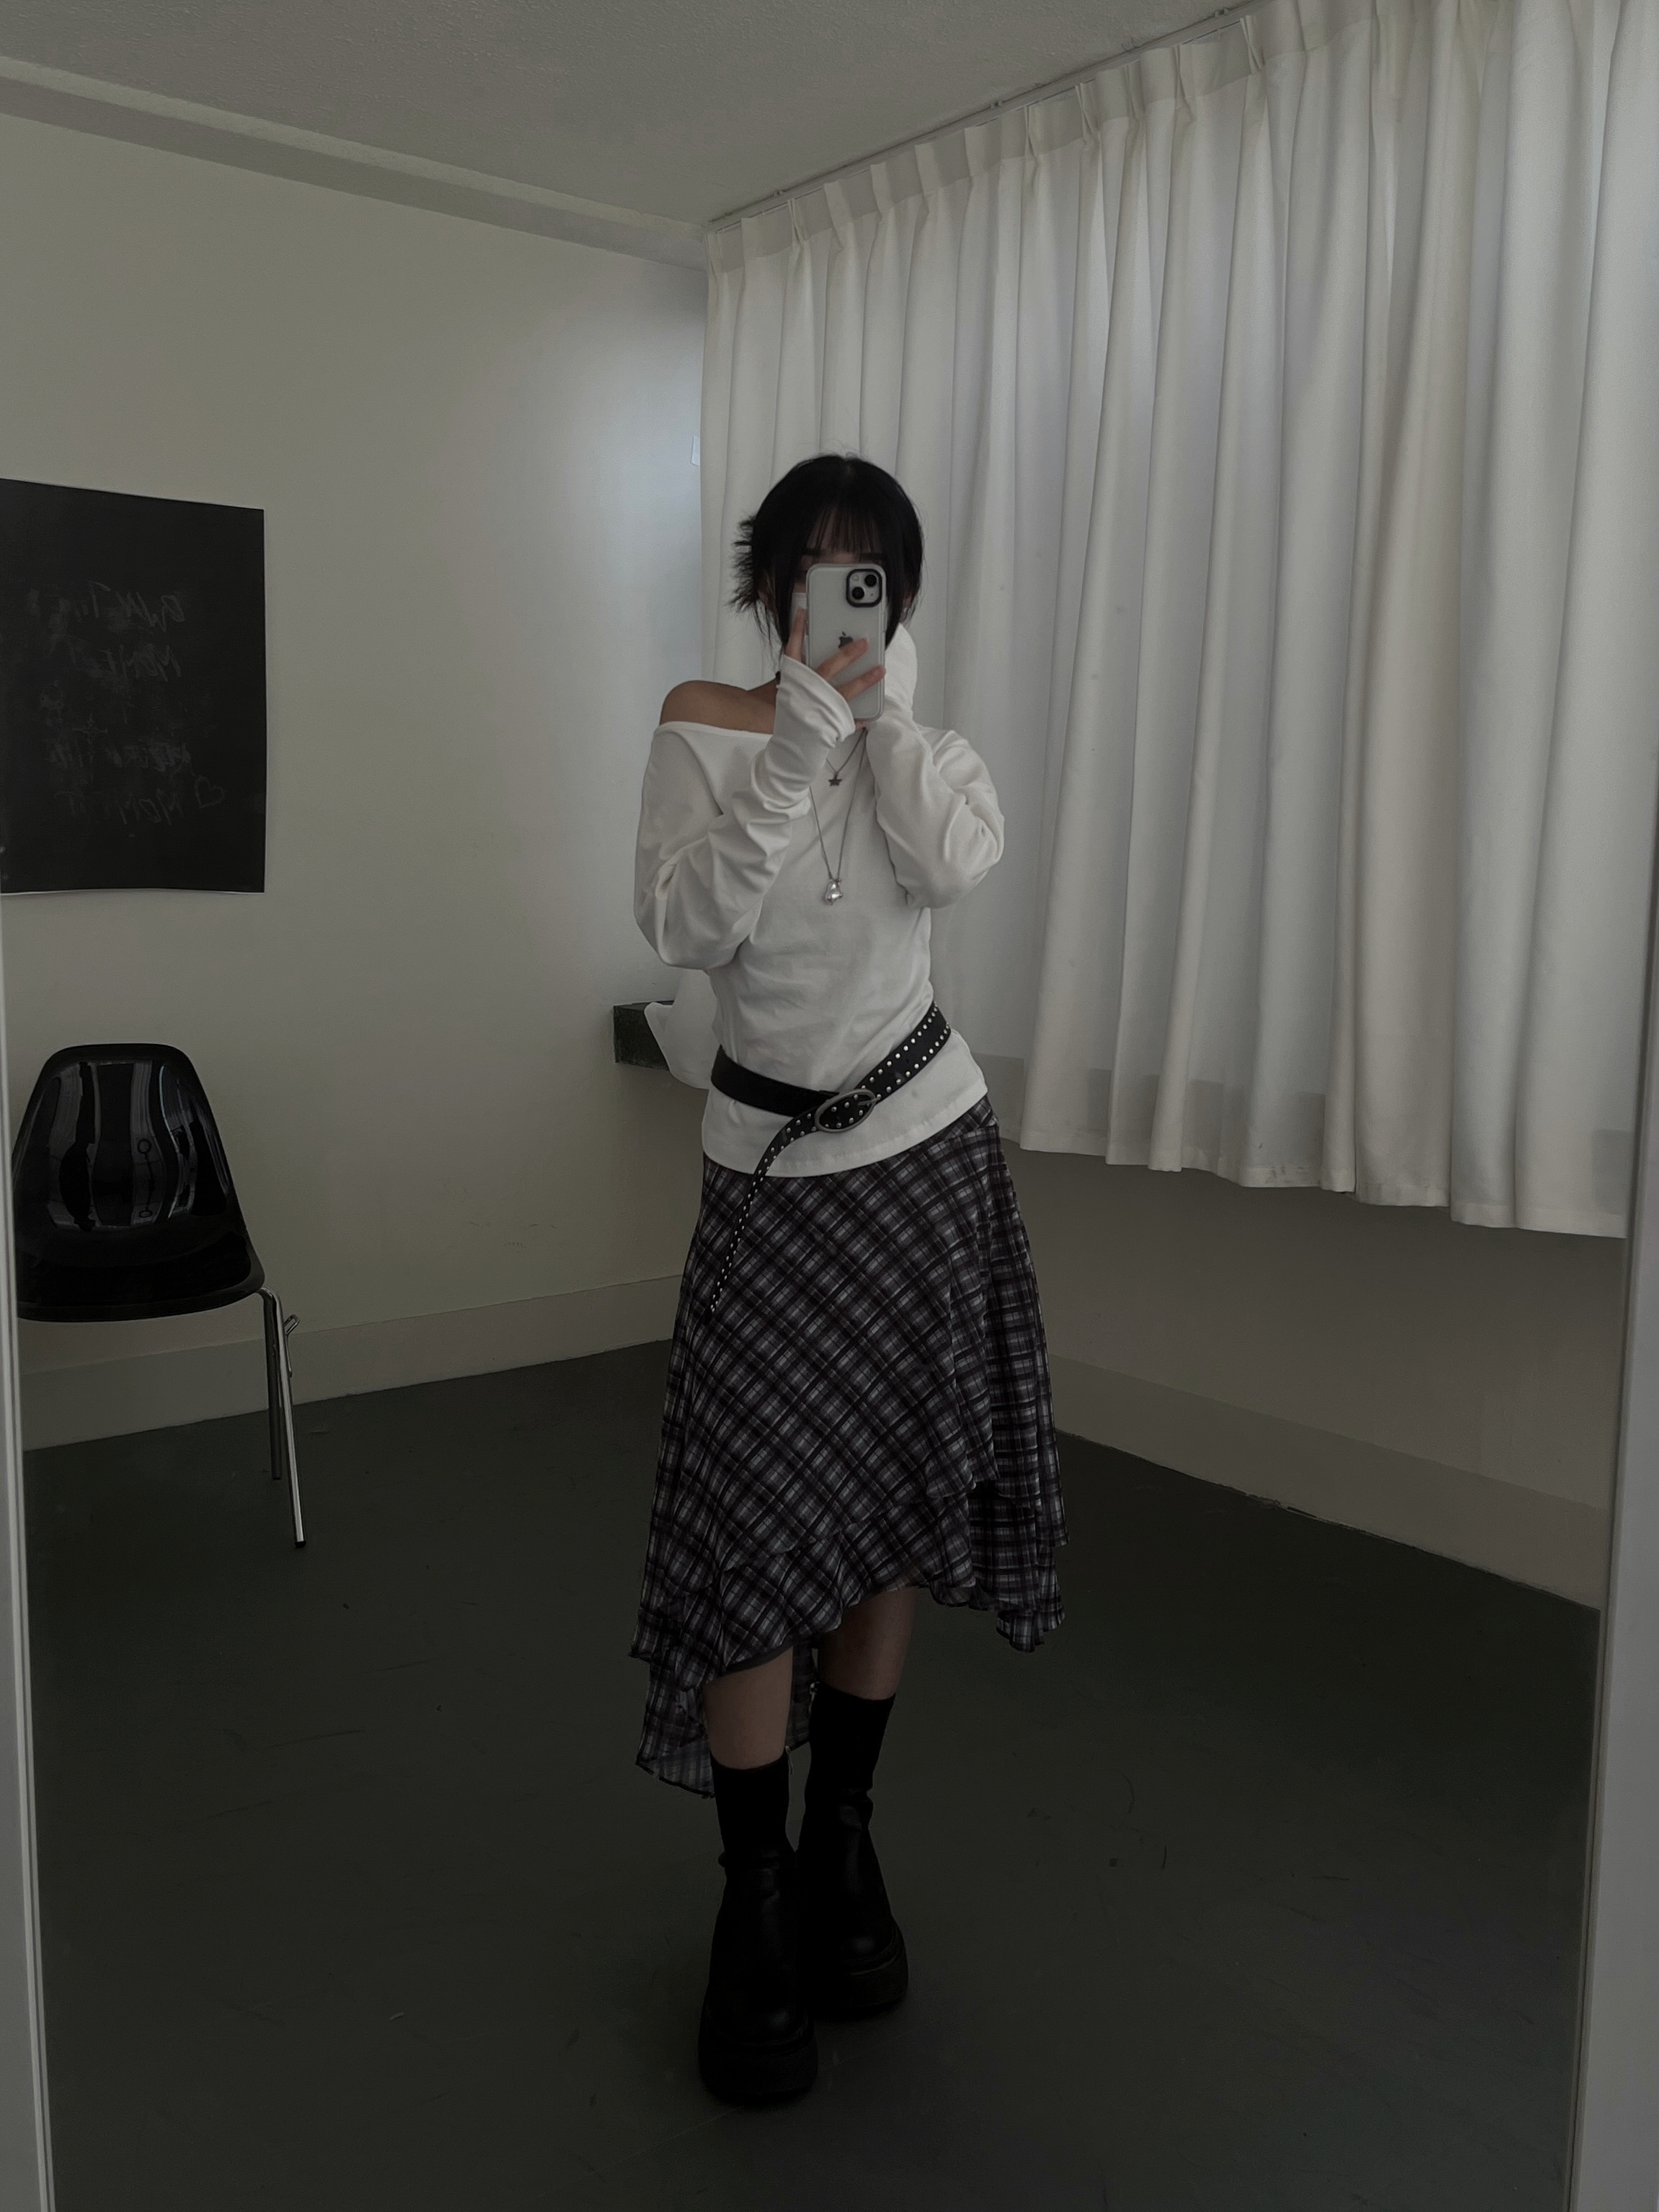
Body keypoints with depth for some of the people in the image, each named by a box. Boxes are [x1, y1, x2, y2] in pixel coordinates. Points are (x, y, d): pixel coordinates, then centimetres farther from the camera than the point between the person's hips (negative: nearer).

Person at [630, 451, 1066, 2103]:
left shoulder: (923, 740, 5)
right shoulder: (703, 728, -2)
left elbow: (954, 863, -18)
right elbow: (687, 928, -18)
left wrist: (880, 703, -13)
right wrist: (803, 727, -21)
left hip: (925, 1155, 3)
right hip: (773, 1167, -2)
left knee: (888, 1510, 7)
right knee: (761, 1528, -7)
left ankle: (844, 1845, 26)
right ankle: (754, 1906, 9)